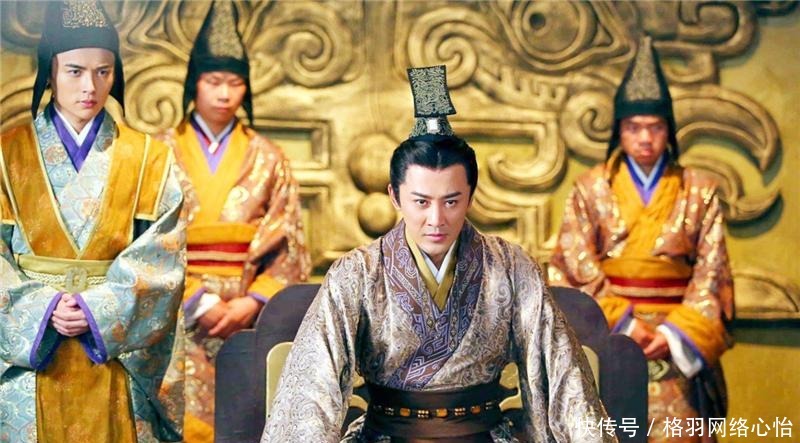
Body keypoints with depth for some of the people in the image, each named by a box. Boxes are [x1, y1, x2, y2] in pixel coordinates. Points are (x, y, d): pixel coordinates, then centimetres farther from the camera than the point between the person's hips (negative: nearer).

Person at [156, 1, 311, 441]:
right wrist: (199, 303, -12)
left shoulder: (267, 159, 8)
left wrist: (254, 300, -10)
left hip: (248, 314, 2)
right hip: (181, 316, -2)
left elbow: (287, 245, 4)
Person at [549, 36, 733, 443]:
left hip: (678, 340, 0)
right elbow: (575, 269, -1)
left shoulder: (699, 192, 5)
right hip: (608, 338, 0)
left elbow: (711, 272, 1)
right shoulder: (590, 190, 4)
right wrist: (621, 323, -12)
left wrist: (675, 333, -11)